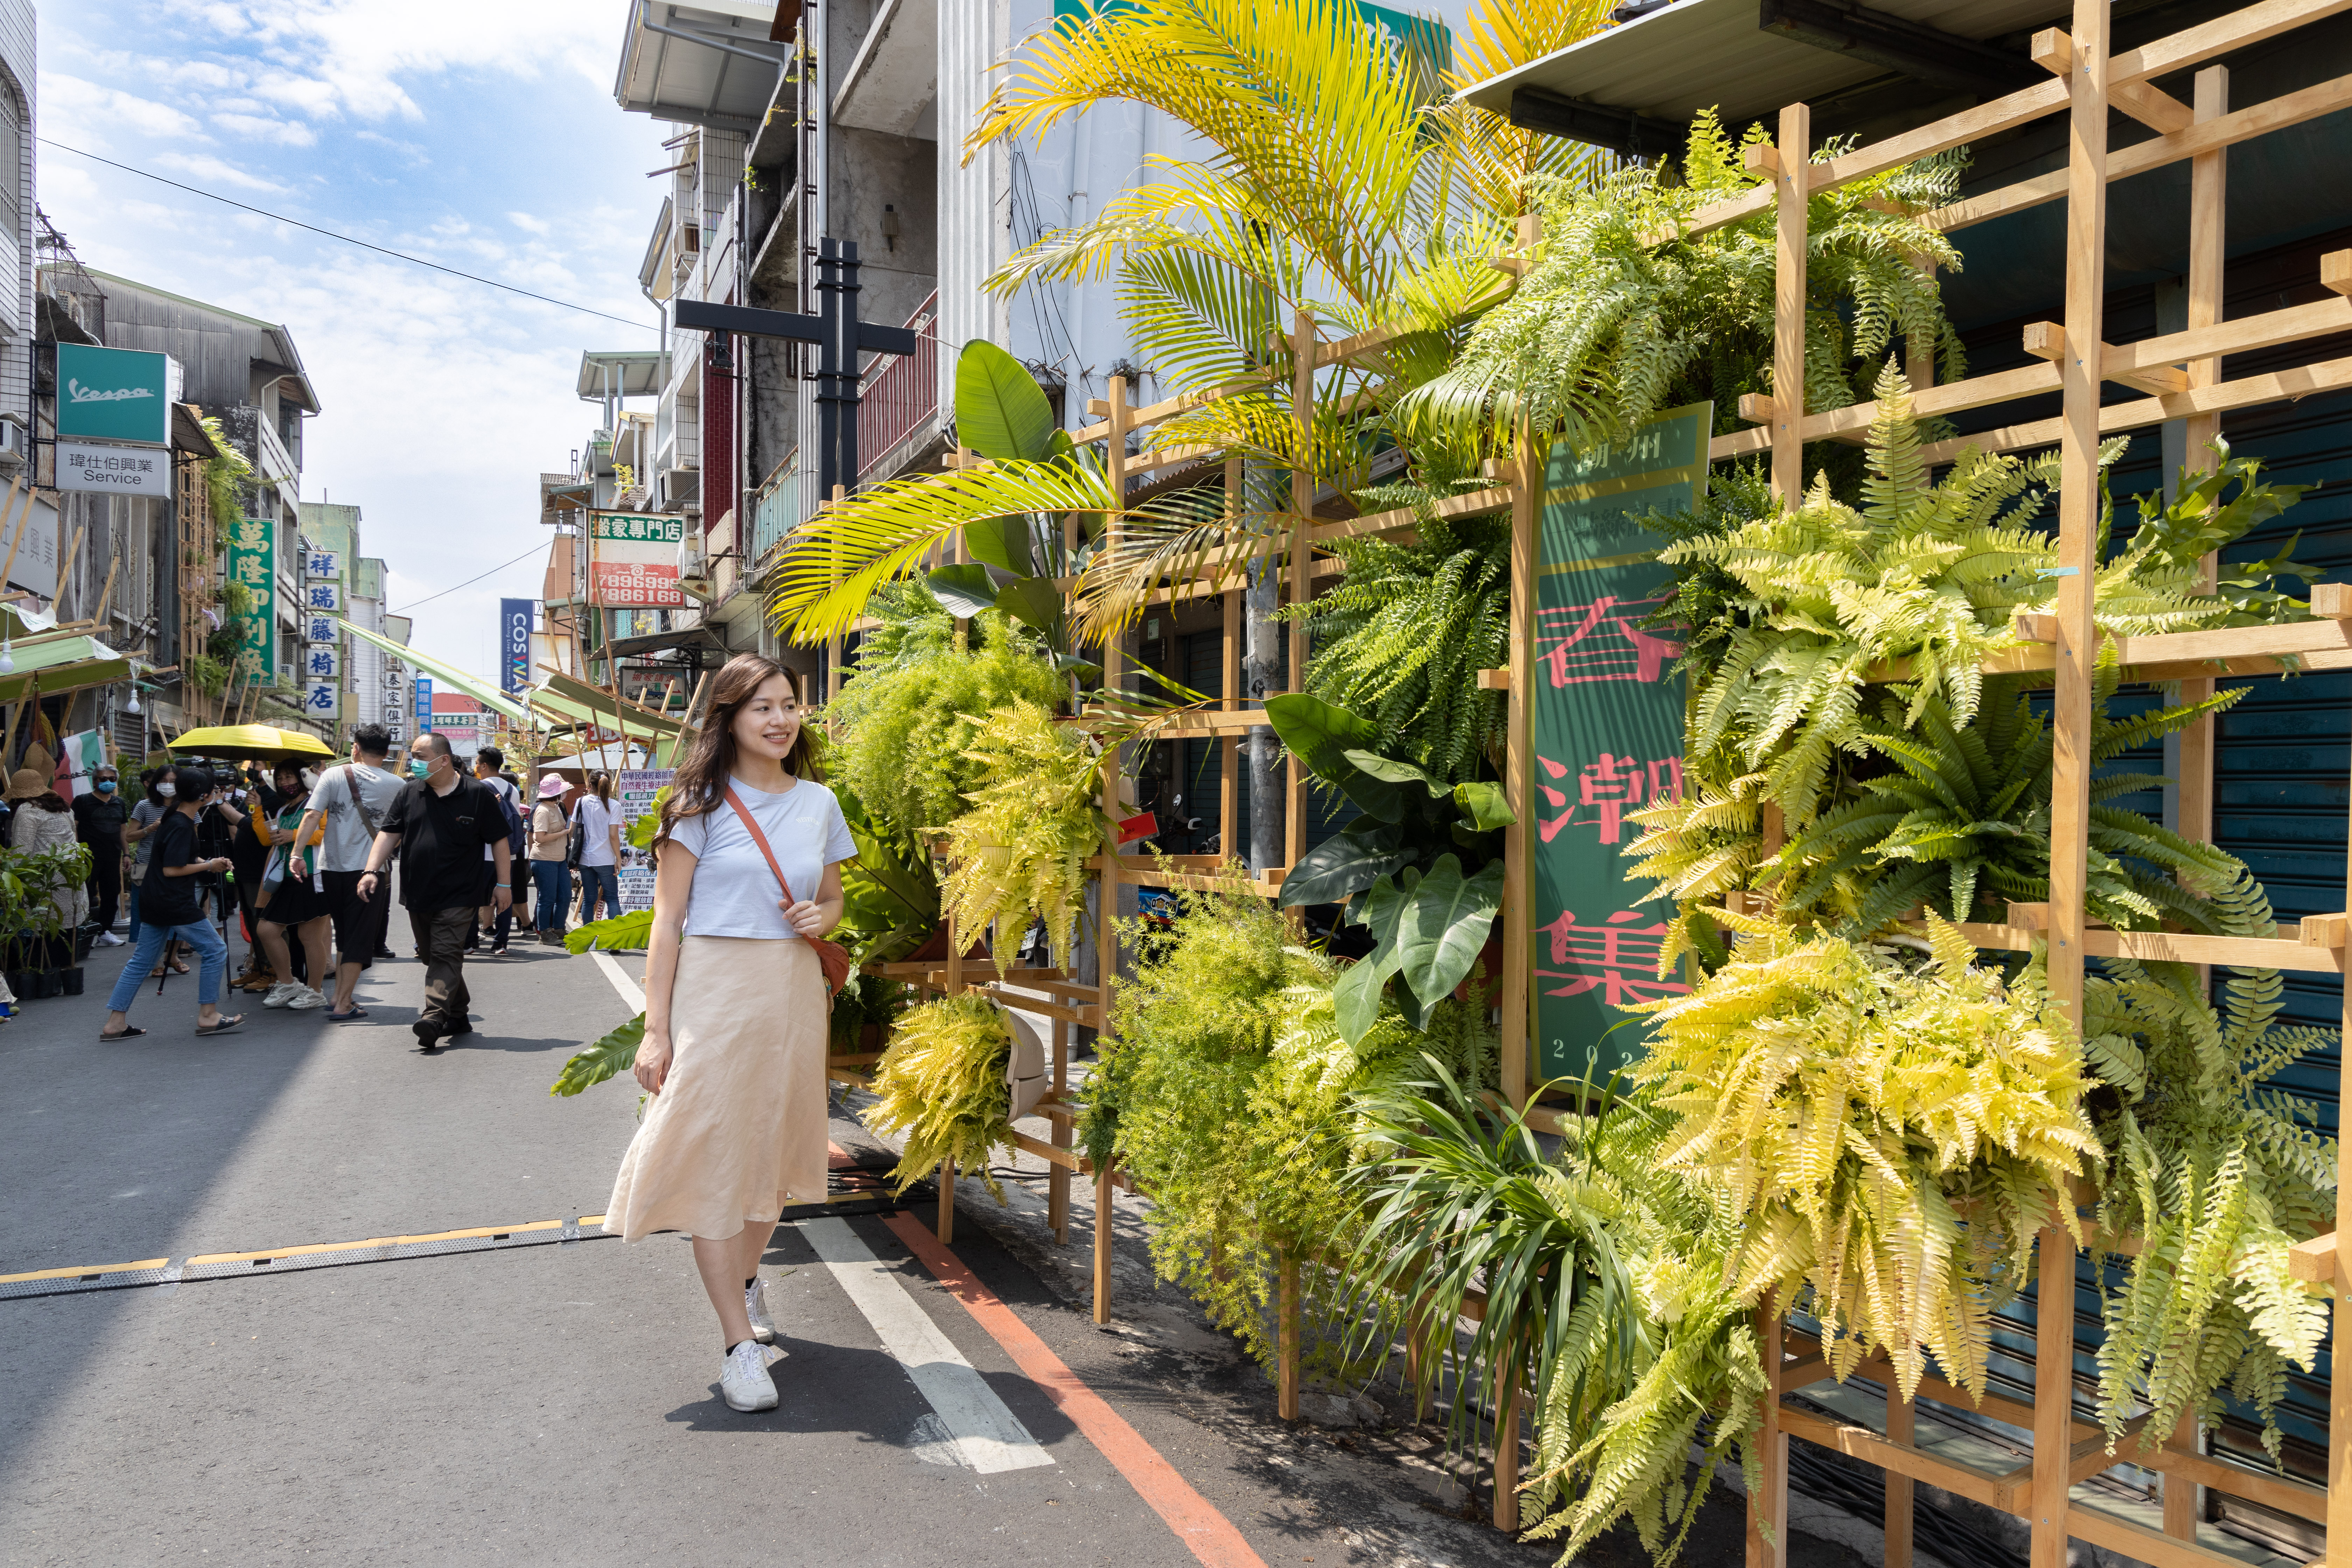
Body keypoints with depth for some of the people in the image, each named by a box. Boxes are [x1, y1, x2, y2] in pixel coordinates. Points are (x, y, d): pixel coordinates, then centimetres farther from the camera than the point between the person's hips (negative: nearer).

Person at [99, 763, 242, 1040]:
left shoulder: (173, 817, 11)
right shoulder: (181, 826, -19)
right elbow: (172, 869, -20)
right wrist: (209, 866, -10)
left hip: (154, 902, 10)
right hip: (175, 904, -10)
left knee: (142, 959, 12)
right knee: (214, 950, 0)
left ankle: (115, 1023, 14)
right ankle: (208, 1017, 4)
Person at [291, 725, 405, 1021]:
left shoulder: (334, 775, -1)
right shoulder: (395, 784, -2)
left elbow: (312, 817, -10)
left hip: (333, 866, 3)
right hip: (369, 868, -3)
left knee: (344, 935, 19)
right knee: (360, 938, 3)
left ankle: (339, 997, 23)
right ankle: (343, 1006, 1)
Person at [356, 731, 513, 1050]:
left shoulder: (478, 794, -4)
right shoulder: (409, 794, 7)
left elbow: (498, 840, 0)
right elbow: (389, 834, 4)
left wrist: (503, 884, -1)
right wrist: (372, 870, -10)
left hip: (458, 896, -6)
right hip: (417, 895, 6)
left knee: (446, 955, -13)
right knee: (432, 957, 12)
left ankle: (433, 1018, -22)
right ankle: (457, 1016, 24)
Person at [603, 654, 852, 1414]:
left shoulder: (819, 803, 8)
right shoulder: (702, 802, -5)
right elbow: (668, 918, -6)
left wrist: (821, 918, -5)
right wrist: (655, 1029, -11)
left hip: (793, 988, 5)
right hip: (715, 988, -4)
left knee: (774, 1144, 14)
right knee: (715, 1153, -4)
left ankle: (743, 1278, 39)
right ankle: (740, 1343, 2)